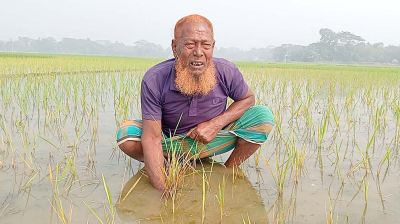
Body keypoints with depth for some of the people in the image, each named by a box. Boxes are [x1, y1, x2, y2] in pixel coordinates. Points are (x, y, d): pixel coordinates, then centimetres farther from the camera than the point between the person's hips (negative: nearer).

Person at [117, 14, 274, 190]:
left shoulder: (227, 72, -20)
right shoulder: (154, 80, -25)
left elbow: (248, 98, -1)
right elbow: (152, 137, -25)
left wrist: (216, 124, -20)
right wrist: (162, 189, -33)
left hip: (212, 141, 1)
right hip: (171, 144, -1)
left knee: (263, 117, -18)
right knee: (126, 135, -27)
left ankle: (228, 170, 4)